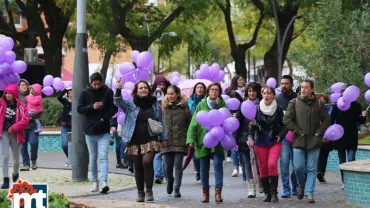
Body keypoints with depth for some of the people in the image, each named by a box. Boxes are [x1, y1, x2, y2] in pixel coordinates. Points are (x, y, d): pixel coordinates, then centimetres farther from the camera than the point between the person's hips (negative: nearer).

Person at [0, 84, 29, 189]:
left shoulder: (21, 106, -3)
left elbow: (25, 120, -11)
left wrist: (13, 128, -17)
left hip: (15, 134, 1)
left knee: (16, 158, 13)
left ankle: (15, 174, 43)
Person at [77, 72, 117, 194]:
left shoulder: (108, 92, -1)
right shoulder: (85, 93, 2)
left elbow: (114, 108, 1)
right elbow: (79, 109, -1)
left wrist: (105, 117, -14)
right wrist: (92, 107, -17)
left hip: (104, 131, -2)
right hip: (90, 131, 2)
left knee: (103, 157, -12)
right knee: (93, 158, 11)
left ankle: (104, 182, -22)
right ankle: (95, 182, 20)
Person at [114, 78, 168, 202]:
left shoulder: (155, 105, 8)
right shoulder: (130, 103, 3)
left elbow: (161, 122, 12)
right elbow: (118, 102, -14)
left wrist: (164, 138, 11)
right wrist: (119, 88, -29)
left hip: (150, 139, -1)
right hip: (134, 140, 1)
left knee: (147, 162, -16)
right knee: (138, 166, 4)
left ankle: (149, 191, -9)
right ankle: (140, 192, 13)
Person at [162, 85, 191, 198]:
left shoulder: (184, 107, 2)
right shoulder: (164, 106, 5)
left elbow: (190, 124, 3)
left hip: (180, 141, -1)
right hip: (167, 141, 1)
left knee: (178, 165, -6)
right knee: (168, 166, 4)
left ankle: (177, 189, 1)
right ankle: (170, 180, 35)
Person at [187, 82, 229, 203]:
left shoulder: (223, 105, 6)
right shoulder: (201, 105, 6)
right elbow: (194, 123, 2)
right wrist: (191, 139, -6)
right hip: (203, 140, 1)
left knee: (218, 164, -12)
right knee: (204, 167, 6)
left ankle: (218, 192, -12)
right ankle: (205, 193, 15)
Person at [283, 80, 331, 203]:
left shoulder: (319, 104, 4)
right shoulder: (294, 103, 3)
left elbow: (326, 120, 8)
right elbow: (287, 120, 0)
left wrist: (318, 133, -3)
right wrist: (298, 132, -5)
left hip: (314, 142, 0)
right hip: (299, 141, 0)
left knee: (312, 169, 1)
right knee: (298, 167, -2)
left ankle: (309, 193, 7)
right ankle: (301, 185, 25)